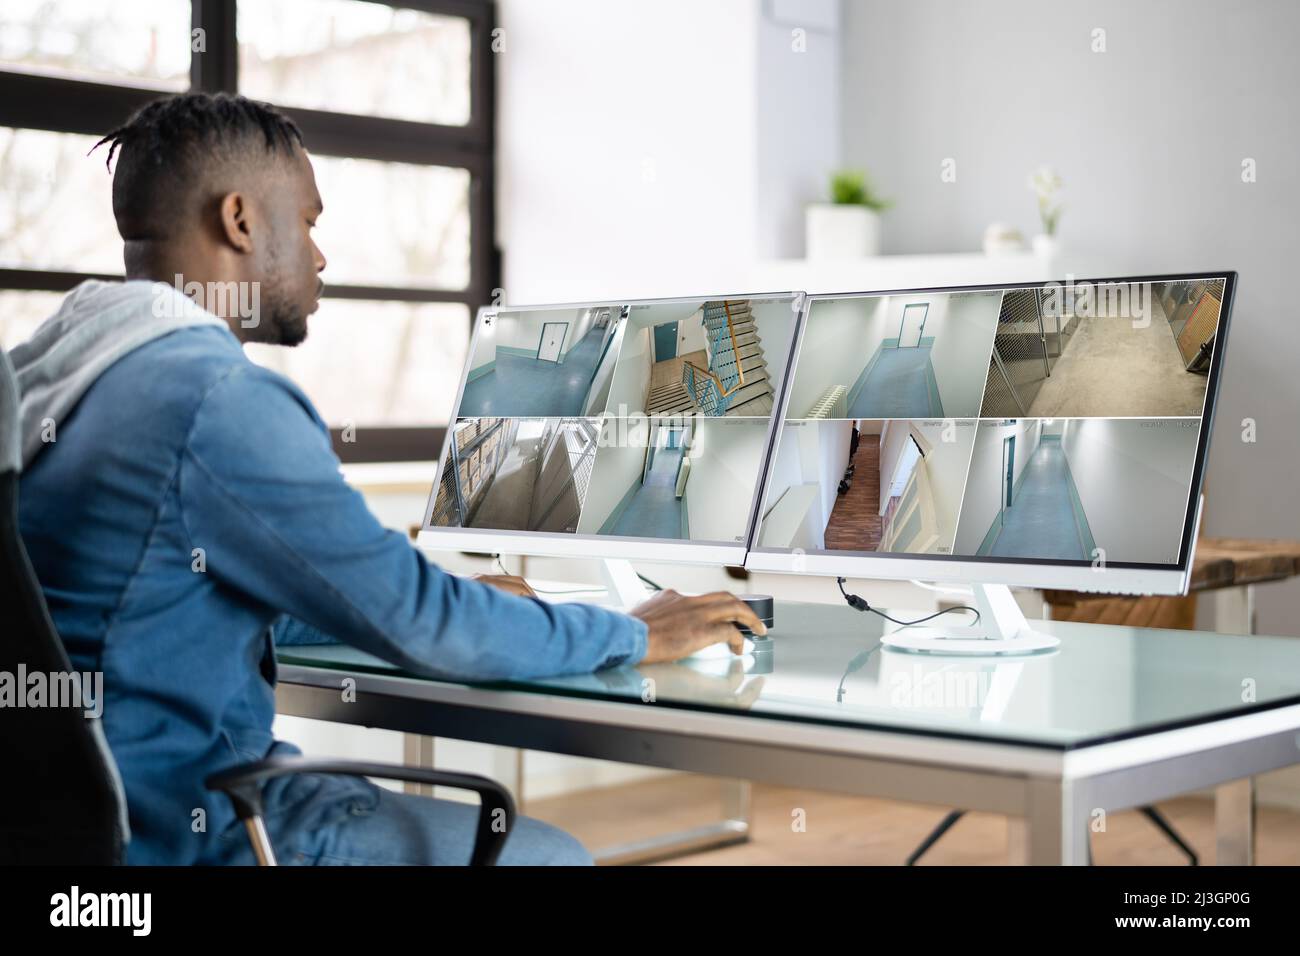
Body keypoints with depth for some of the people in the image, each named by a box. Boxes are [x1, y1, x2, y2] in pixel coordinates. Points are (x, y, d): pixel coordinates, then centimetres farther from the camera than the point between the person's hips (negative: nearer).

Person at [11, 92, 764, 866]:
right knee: (548, 853, 4)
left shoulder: (55, 367, 9)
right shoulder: (223, 401, -22)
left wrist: (454, 603, 18)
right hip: (182, 828, -9)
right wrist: (636, 635, -2)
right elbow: (421, 624, -17)